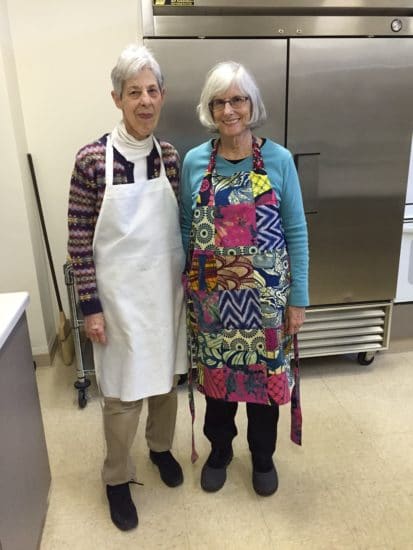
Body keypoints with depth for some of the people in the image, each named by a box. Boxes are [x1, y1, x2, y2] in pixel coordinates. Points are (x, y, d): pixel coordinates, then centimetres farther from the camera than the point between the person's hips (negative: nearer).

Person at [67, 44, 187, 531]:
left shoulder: (170, 157, 0)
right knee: (123, 392, 9)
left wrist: (189, 285, 9)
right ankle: (117, 478, 35)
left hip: (167, 289, 4)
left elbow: (180, 227, 7)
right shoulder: (92, 159, -13)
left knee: (165, 377, 20)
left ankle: (161, 447, 48)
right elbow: (80, 241, -10)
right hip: (120, 296, -4)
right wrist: (90, 306, -10)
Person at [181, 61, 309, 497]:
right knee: (215, 376, 17)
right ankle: (219, 450, 45)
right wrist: (183, 288, 5)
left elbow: (296, 233, -3)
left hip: (265, 296, -1)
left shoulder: (279, 159, -6)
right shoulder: (194, 161, -2)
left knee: (265, 375, 15)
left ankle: (263, 456, 42)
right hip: (211, 297, 1)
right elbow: (185, 229, 5)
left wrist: (298, 298, -4)